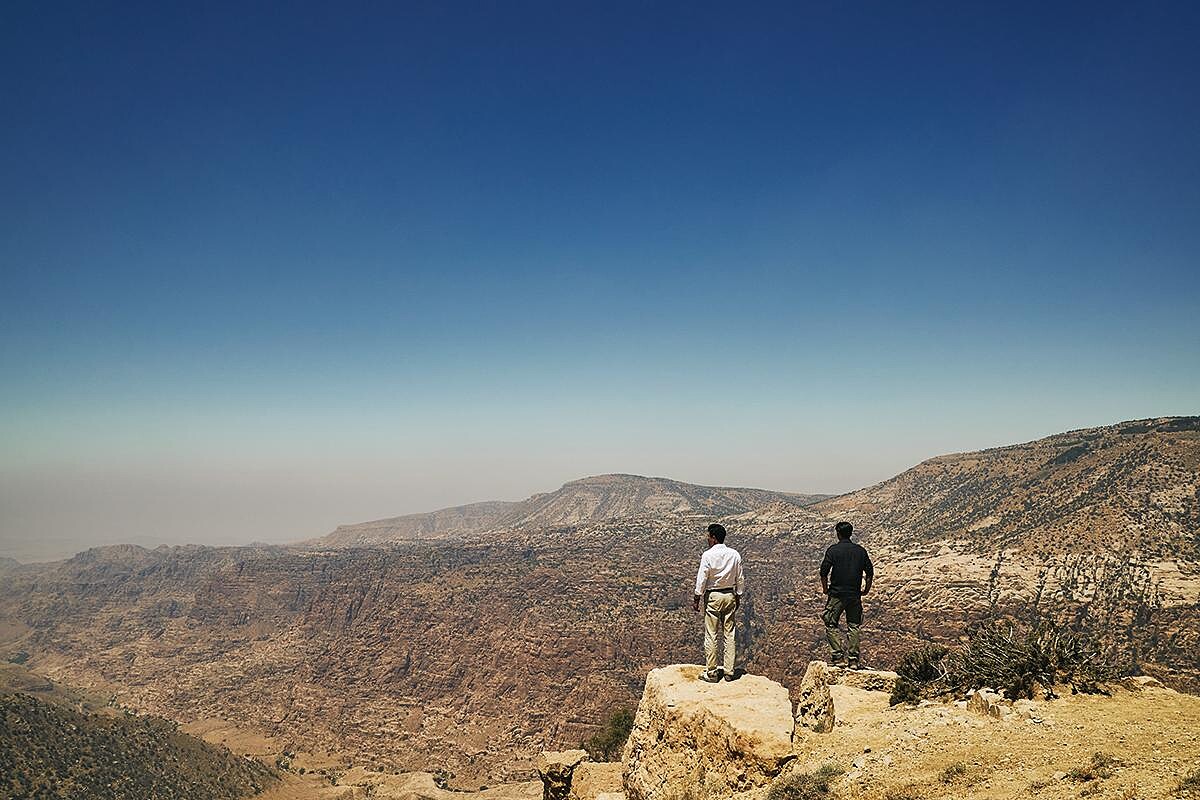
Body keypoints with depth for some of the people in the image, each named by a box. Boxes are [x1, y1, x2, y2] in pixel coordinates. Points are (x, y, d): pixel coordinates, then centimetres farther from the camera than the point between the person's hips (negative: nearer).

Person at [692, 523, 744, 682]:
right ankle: (729, 671, 14)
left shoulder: (708, 555, -13)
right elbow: (740, 579, 6)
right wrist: (738, 596, 17)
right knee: (730, 633, 10)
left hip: (713, 597, -4)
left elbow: (702, 579, -11)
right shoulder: (735, 554, 1)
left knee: (711, 635, 2)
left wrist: (696, 599, -3)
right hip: (730, 596, 4)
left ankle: (711, 673, 7)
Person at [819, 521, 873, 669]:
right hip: (855, 594, 3)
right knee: (853, 626, 9)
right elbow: (870, 572, 5)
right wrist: (866, 588, 17)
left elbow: (824, 571, -10)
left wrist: (825, 588, 4)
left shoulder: (833, 550, -6)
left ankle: (839, 656, -5)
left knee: (831, 625, 5)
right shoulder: (861, 550, 5)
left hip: (837, 594, -3)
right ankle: (853, 659, 4)